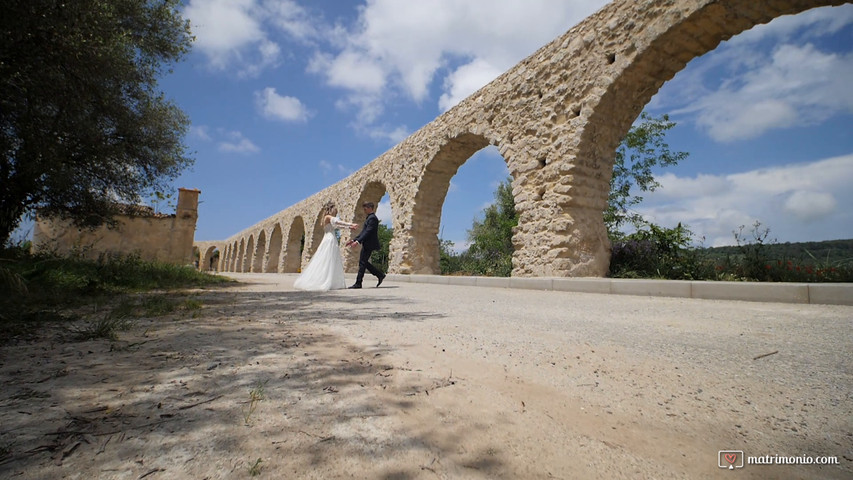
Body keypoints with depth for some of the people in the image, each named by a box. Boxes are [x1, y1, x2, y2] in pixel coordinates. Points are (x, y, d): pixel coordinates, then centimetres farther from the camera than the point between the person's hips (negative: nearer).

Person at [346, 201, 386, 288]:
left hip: (369, 244, -10)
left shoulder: (372, 218, -13)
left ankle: (358, 283, 1)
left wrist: (357, 241, -26)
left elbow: (368, 232, -22)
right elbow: (363, 232, 21)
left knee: (362, 263, -6)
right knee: (363, 262, 12)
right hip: (366, 244, 10)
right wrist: (353, 240, 16)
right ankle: (380, 275, 17)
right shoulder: (369, 218, 19)